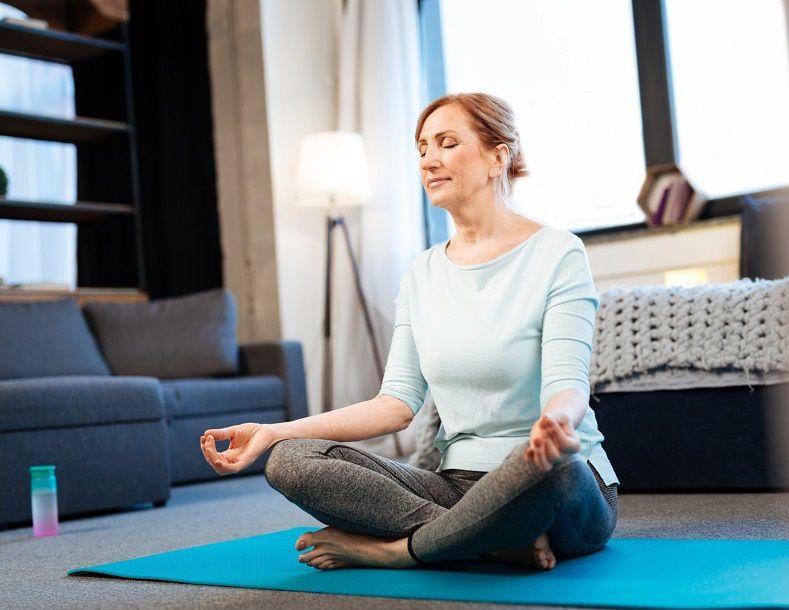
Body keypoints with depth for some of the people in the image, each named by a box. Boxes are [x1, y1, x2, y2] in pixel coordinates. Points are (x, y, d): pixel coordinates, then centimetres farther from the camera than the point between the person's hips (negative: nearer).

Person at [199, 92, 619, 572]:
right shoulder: (422, 275, 10)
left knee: (545, 463, -42)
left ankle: (391, 549, -16)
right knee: (289, 461, -14)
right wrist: (273, 433, -5)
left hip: (573, 497, -4)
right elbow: (399, 404, 3)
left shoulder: (556, 254, -6)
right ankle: (499, 544, -20)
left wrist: (555, 420, -42)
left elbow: (568, 386, -16)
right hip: (459, 487, 5)